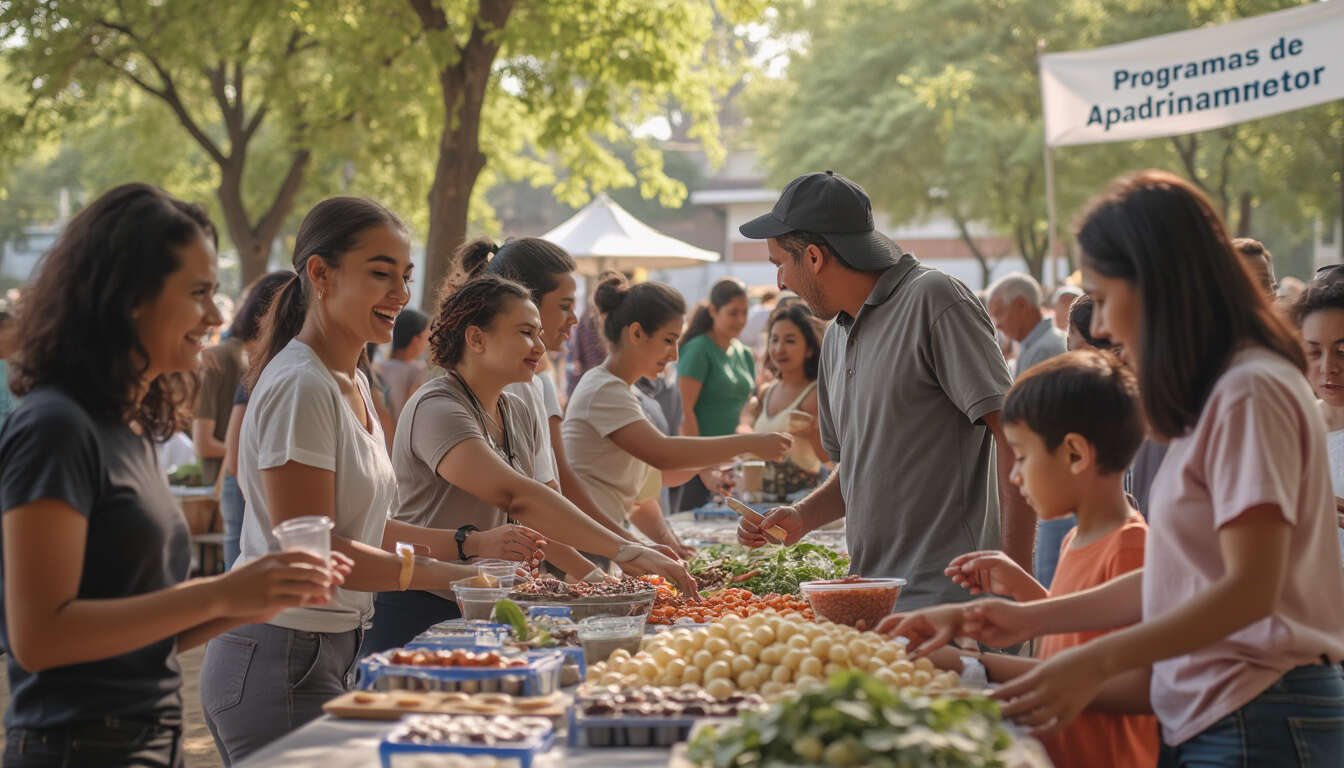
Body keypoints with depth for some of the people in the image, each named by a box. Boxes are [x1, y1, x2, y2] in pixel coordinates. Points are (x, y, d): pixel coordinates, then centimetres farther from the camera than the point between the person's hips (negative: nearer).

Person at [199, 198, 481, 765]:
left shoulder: (352, 383, 13)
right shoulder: (300, 388, -17)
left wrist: (461, 544, 9)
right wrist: (443, 575, -19)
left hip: (332, 652, 9)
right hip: (280, 663, -9)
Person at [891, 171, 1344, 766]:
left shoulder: (1251, 394, -15)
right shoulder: (1214, 395, 16)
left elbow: (1250, 588, -22)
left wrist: (1096, 662, -26)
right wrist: (1031, 619, 15)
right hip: (1201, 716, 9)